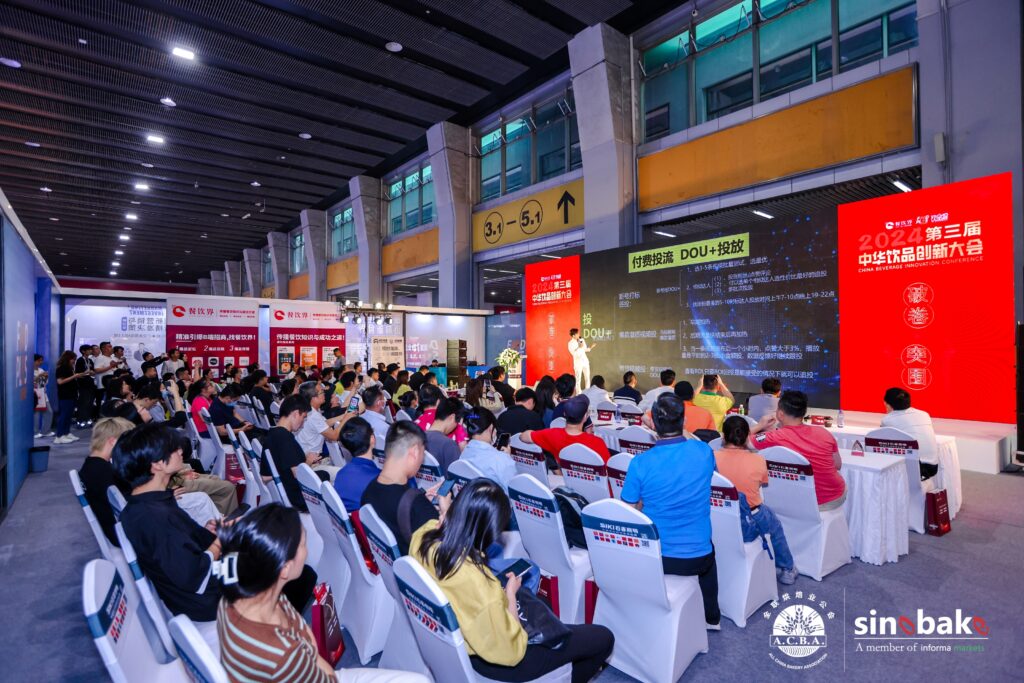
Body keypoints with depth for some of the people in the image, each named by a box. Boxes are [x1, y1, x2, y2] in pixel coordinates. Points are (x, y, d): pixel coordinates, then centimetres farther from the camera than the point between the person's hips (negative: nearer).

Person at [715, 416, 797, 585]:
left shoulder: (712, 458, -14)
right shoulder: (758, 461, -14)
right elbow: (761, 485, 5)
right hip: (746, 527, -1)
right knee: (773, 522, 31)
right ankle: (787, 569, 46)